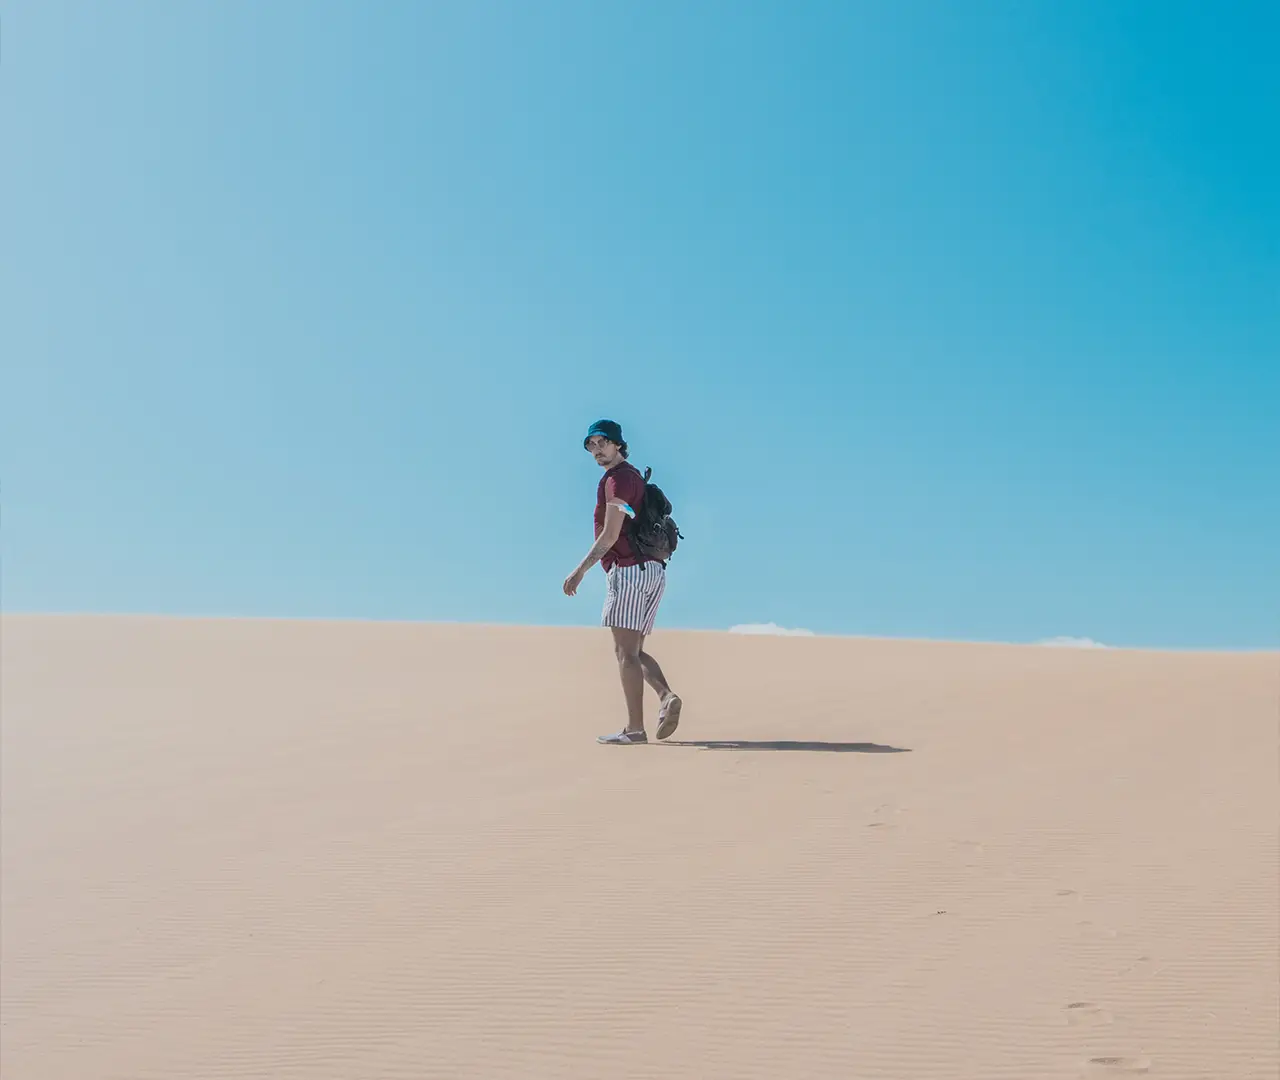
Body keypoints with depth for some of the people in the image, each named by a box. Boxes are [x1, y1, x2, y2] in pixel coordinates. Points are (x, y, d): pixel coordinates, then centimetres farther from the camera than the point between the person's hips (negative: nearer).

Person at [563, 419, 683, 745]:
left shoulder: (617, 478, -8)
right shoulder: (635, 477, 22)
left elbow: (610, 535, -16)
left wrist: (580, 570, -16)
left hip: (629, 569, -10)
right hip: (653, 570, 10)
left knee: (625, 651, -8)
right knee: (634, 650, 12)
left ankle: (635, 728, -11)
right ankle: (667, 697, -11)